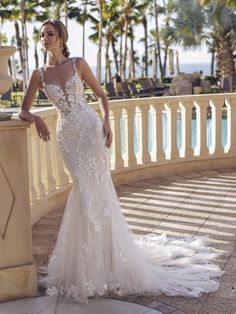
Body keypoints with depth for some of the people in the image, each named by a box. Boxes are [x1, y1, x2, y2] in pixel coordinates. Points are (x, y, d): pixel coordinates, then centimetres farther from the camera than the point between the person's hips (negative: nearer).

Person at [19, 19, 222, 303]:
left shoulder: (78, 64, 1)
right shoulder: (39, 75, 4)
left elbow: (101, 94, 7)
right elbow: (23, 111, 6)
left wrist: (106, 121, -9)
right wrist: (36, 118, -16)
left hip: (90, 130, -2)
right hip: (68, 136, 2)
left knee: (95, 191, -3)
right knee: (84, 190, 6)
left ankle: (100, 259, 12)